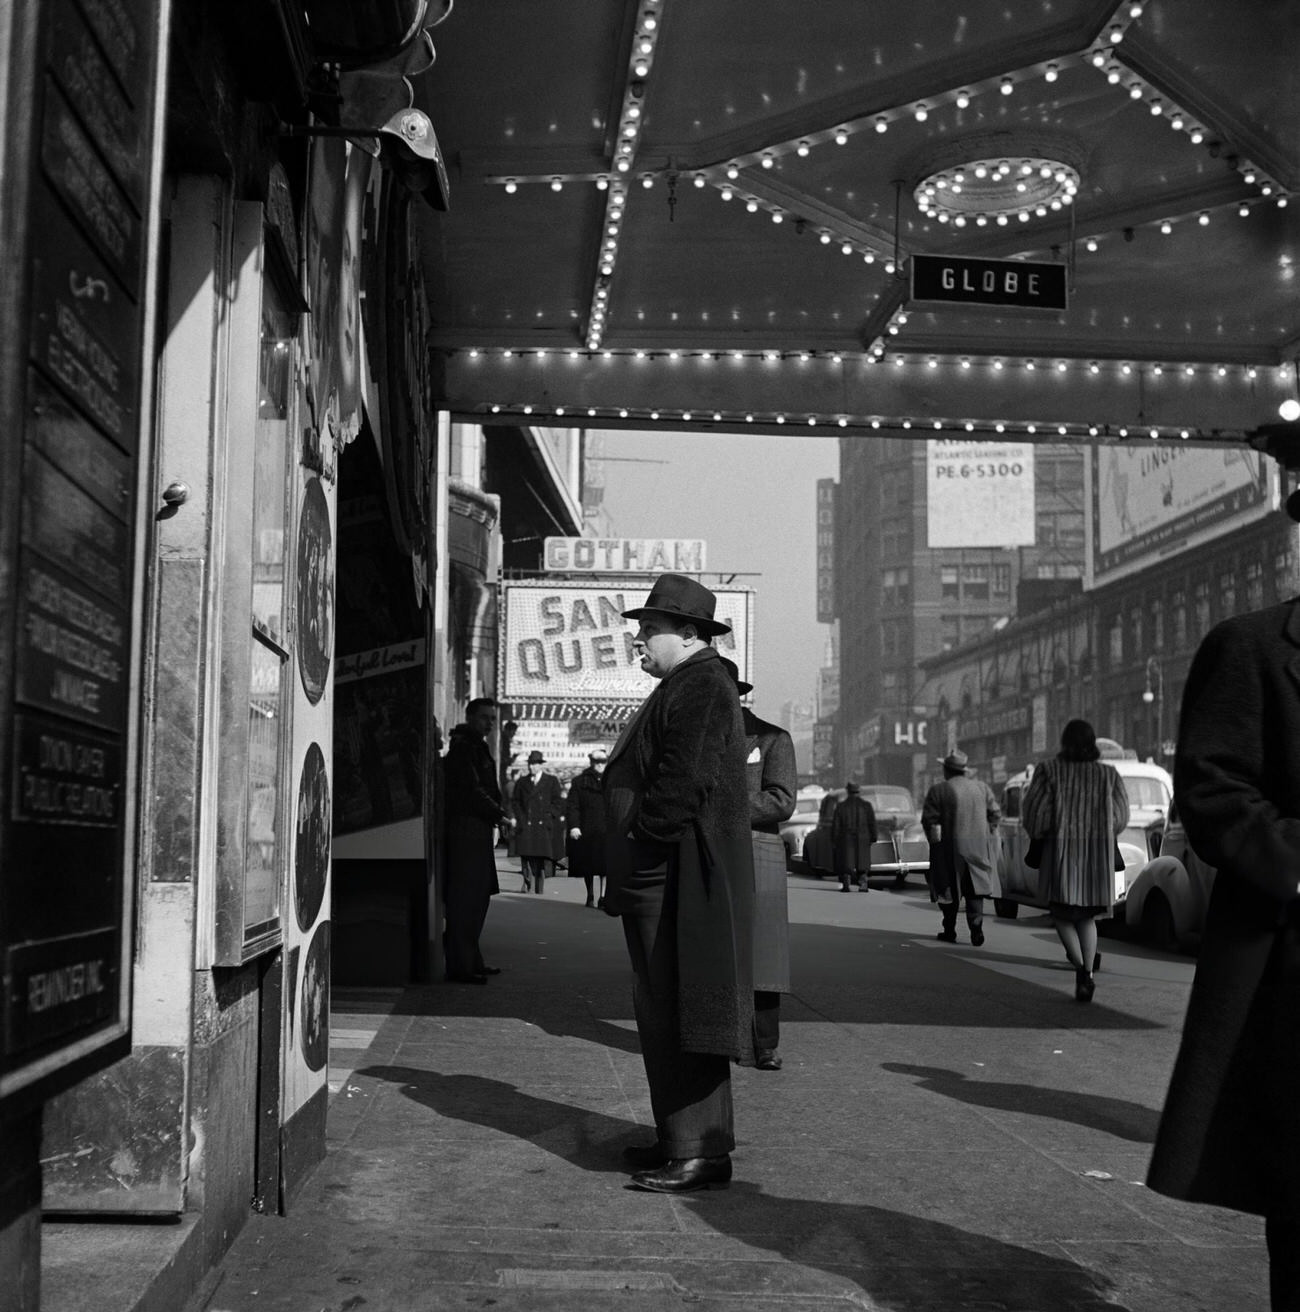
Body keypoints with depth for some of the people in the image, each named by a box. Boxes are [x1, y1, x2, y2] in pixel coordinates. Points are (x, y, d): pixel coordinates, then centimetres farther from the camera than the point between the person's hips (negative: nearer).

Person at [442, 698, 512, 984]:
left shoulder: (477, 748, 21)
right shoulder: (462, 748, -10)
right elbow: (471, 791, -17)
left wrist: (499, 813, 8)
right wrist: (500, 816, -12)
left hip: (479, 831, 10)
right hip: (465, 830, -10)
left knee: (478, 897, 13)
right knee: (464, 899, -9)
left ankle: (471, 960, 20)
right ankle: (460, 965, -7)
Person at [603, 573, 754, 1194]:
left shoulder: (702, 688, -14)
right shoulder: (681, 688, 20)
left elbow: (682, 785, -23)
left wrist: (643, 857, -17)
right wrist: (626, 871, 18)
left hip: (680, 880, -11)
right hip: (660, 881, 11)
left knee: (676, 1010, -7)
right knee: (663, 1010, 15)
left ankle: (700, 1152, -1)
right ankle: (682, 1139, 24)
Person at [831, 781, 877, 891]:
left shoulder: (841, 806, -3)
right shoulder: (867, 805, -1)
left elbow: (835, 825, -3)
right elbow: (872, 823, -3)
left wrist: (833, 841, 3)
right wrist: (873, 838, 3)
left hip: (845, 840, -1)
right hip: (862, 840, 1)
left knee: (846, 862, 6)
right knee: (862, 862, 9)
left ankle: (846, 885, 1)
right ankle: (863, 884, 1)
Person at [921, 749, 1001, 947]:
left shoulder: (938, 790, -6)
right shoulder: (982, 788, 6)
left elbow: (929, 819, -10)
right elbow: (995, 814, 6)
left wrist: (934, 840, 3)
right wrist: (986, 835, 13)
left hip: (949, 849, -3)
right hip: (978, 848, 3)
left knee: (949, 890, 9)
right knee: (975, 890, 6)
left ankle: (949, 931, 14)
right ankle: (976, 929, -8)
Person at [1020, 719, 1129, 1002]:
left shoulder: (1049, 771, -4)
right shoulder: (1108, 774, 2)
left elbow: (1032, 812, -6)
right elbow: (1121, 817, 5)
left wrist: (1039, 835, 14)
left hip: (1062, 852, -2)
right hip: (1099, 854, 2)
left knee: (1062, 913, 11)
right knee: (1087, 917, 16)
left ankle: (1079, 965, -13)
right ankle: (1087, 975, 3)